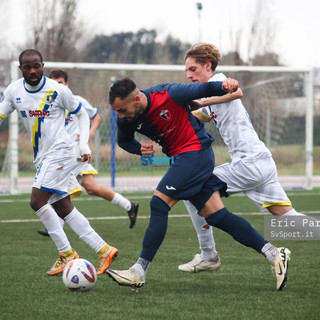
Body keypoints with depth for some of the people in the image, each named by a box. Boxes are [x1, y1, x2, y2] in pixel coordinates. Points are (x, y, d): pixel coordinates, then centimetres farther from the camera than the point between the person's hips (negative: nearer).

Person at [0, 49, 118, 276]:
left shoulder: (57, 90, -9)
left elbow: (82, 114, 3)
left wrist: (84, 145, -5)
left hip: (60, 152, -7)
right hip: (43, 157, 7)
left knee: (37, 201, -17)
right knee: (63, 209, 6)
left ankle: (67, 253, -8)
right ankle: (103, 250, 10)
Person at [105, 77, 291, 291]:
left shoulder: (167, 95, -22)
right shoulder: (126, 120, -5)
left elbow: (203, 90, -7)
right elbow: (124, 141, 16)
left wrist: (224, 87, -27)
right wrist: (140, 148, -6)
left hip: (196, 151, -7)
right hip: (180, 157, 7)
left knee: (159, 202, -16)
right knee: (216, 215, 2)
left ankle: (139, 272, -13)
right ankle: (273, 254, 6)